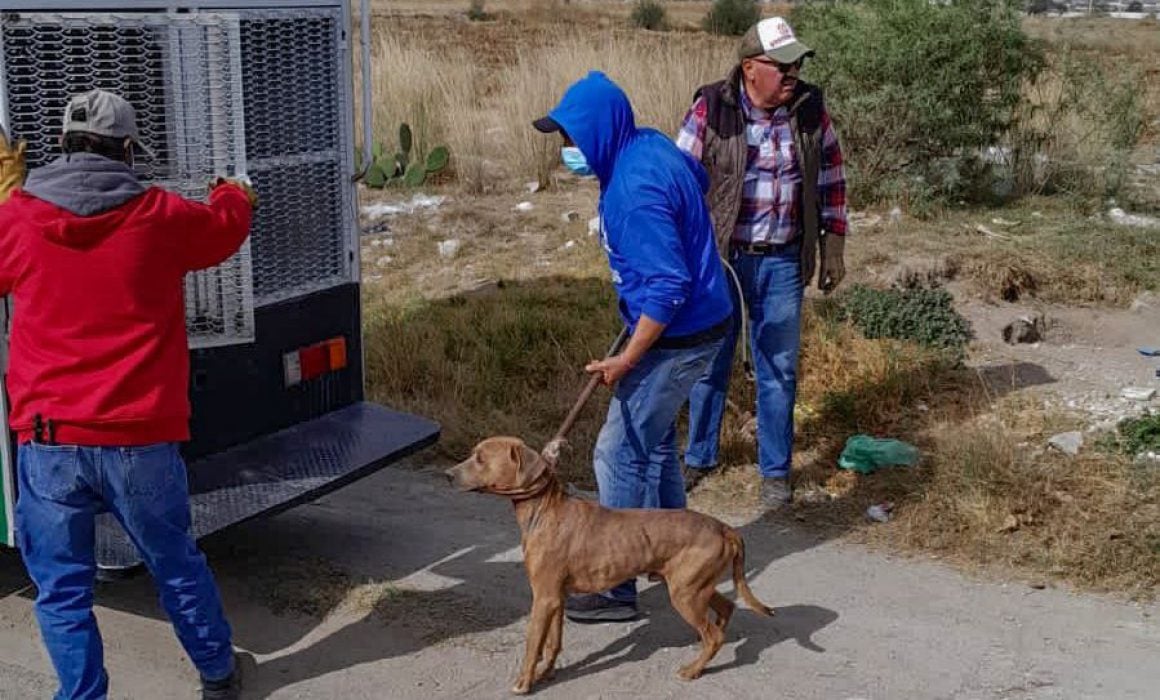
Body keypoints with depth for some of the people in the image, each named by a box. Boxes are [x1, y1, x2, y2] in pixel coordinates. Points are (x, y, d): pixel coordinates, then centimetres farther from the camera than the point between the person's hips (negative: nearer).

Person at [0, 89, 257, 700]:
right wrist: (233, 193, 42)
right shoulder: (160, 216, -4)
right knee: (175, 563, 19)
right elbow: (227, 227, 17)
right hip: (140, 439, 1)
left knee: (62, 587, 10)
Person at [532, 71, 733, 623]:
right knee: (653, 443, 22)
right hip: (697, 323, 10)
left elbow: (668, 287, -29)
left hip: (677, 338, -10)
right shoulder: (649, 144, 2)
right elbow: (699, 179, 23)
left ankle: (616, 589, 6)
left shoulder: (634, 191, -28)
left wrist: (626, 360, -23)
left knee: (621, 456, -3)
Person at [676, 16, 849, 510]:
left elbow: (831, 180, 7)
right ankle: (699, 457, 32)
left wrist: (833, 245, 6)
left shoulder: (811, 110, -3)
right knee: (711, 362, 13)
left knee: (779, 370, 9)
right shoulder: (710, 110, -11)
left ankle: (776, 472, 24)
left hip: (783, 265, 2)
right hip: (720, 258, -1)